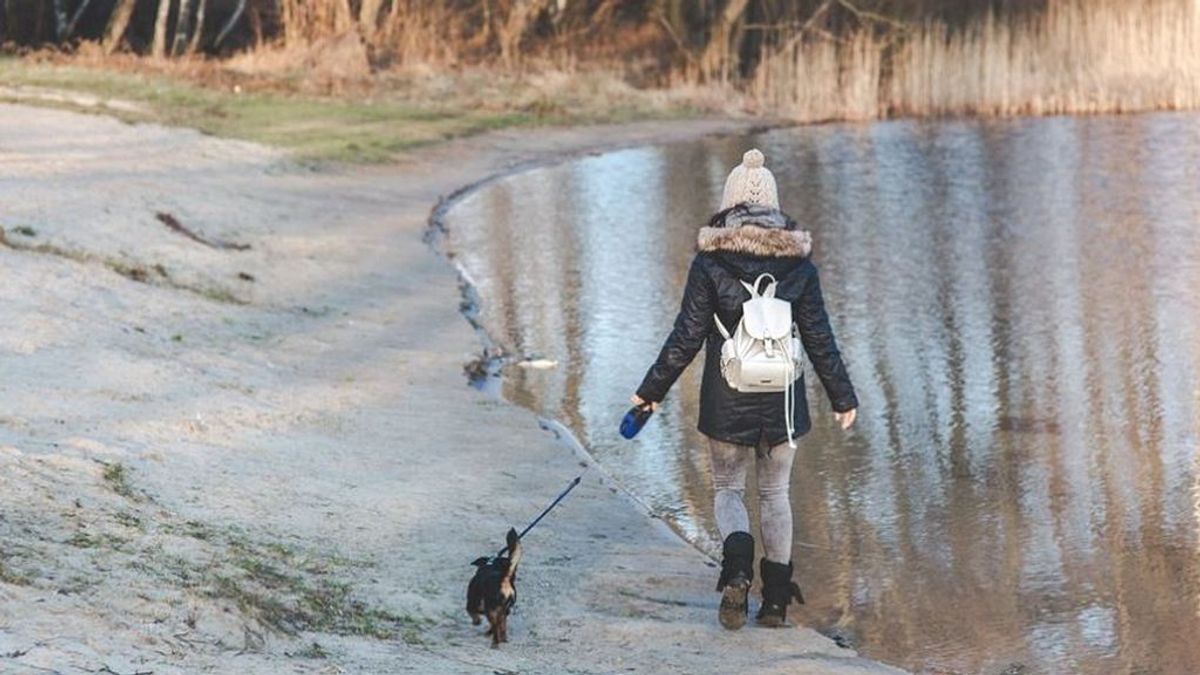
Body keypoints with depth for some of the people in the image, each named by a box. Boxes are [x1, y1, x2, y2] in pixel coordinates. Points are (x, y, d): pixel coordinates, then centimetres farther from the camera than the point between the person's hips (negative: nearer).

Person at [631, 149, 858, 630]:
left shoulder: (710, 260, -9)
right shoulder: (798, 261, -3)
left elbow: (687, 336, -7)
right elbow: (819, 338, 2)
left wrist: (652, 390, 4)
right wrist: (842, 397, 13)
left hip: (727, 398, -2)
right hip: (783, 399, 2)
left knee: (727, 488, 13)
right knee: (775, 493, 15)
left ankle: (738, 566, -15)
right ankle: (775, 600, 15)